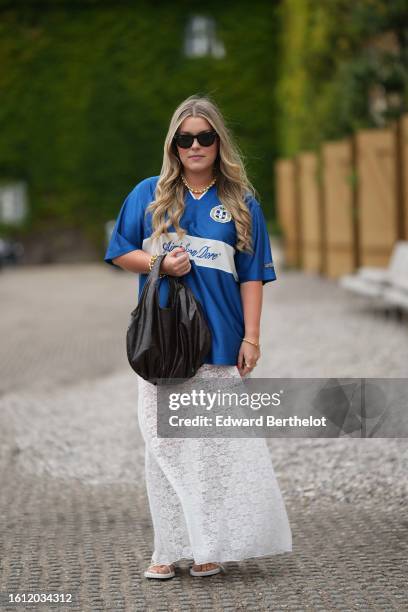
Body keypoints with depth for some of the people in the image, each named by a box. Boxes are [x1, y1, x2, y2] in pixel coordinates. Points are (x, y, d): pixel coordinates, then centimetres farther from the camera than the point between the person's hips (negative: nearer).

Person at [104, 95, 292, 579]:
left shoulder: (241, 203, 7)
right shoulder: (149, 194, 8)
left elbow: (251, 275, 5)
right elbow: (120, 252, 9)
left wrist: (251, 336, -3)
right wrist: (160, 264, -9)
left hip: (219, 339, -1)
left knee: (218, 441, -2)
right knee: (165, 442, 2)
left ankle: (212, 547, 7)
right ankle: (169, 548, 8)